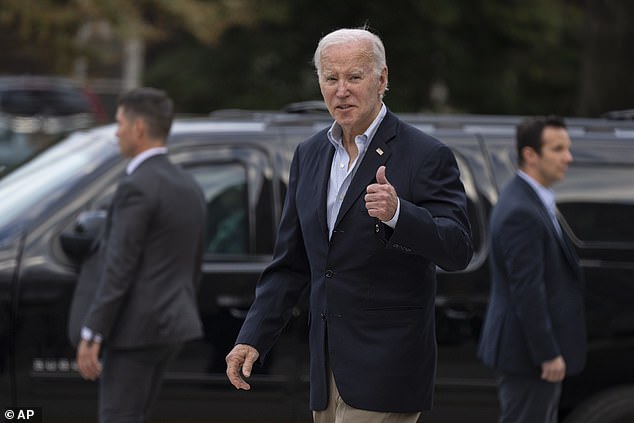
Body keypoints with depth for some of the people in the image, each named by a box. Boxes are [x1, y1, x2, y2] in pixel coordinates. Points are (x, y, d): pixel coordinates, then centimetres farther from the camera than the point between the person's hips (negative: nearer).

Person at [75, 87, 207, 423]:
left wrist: (91, 335, -17)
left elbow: (119, 269, -19)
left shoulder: (137, 187, -15)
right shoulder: (189, 187, 14)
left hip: (136, 328, -9)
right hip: (172, 323, 9)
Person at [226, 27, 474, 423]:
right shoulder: (310, 154, 12)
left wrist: (397, 213, -33)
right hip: (327, 366, 7)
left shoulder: (426, 155, -8)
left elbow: (458, 249, -17)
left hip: (386, 369, -7)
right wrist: (253, 338, 9)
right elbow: (290, 264, 17)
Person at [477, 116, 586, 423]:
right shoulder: (522, 213, -22)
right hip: (528, 351, -11)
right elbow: (527, 290, -25)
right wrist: (549, 354, -22)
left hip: (531, 347, 11)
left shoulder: (524, 200, 12)